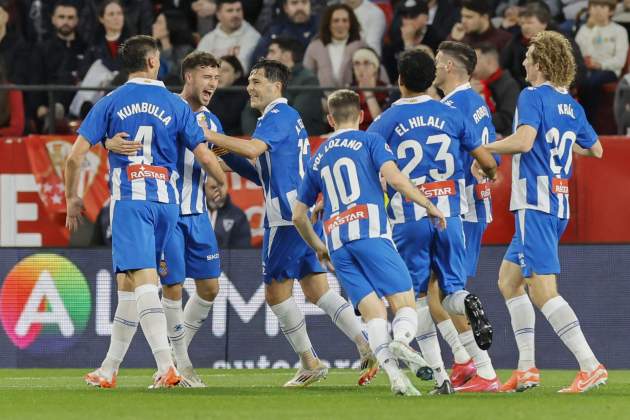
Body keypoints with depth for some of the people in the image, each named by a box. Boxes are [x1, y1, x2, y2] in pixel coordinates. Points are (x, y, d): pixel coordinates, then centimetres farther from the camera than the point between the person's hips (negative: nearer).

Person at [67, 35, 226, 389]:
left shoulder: (110, 104, 4)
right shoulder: (176, 105, 6)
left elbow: (76, 155, 0)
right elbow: (204, 155, 4)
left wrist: (73, 198, 13)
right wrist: (225, 186, 22)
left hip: (129, 201, -3)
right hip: (166, 201, 3)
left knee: (143, 280, -12)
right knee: (129, 283, 13)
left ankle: (167, 366, -28)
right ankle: (109, 369, 20)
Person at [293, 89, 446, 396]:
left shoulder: (318, 159, 26)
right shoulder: (370, 141, 12)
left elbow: (298, 215, 29)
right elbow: (394, 177, -6)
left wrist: (317, 247, 43)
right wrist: (429, 205, 2)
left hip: (337, 241, 4)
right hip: (370, 231, -4)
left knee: (373, 311, -1)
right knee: (404, 301, -6)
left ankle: (393, 374, -21)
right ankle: (401, 340, -39)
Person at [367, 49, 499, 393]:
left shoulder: (387, 121, 0)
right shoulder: (451, 115, 6)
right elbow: (488, 163, 8)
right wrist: (489, 173, 33)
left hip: (408, 219, -2)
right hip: (449, 215, 2)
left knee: (416, 298, 7)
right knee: (451, 292, 10)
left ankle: (438, 374, -5)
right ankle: (469, 304, -28)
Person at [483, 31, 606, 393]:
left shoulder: (533, 96, -9)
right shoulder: (572, 106, 14)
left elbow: (523, 141, -24)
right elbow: (596, 149, 25)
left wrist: (485, 148, -8)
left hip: (536, 203, -9)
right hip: (559, 204, 9)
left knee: (543, 291, -12)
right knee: (509, 279, 18)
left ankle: (591, 366, -20)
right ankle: (527, 368, 14)